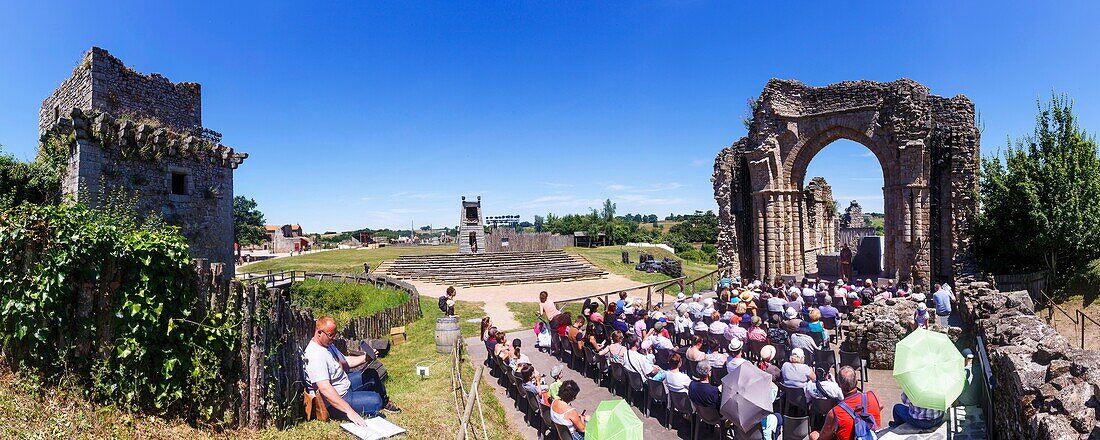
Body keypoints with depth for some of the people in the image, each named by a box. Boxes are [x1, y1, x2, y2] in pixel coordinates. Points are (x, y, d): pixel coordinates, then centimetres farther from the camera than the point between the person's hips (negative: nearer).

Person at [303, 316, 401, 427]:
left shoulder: (328, 345, 1)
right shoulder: (315, 356, -31)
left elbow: (344, 361, 13)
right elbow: (325, 389, -39)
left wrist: (364, 358, -6)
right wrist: (349, 411, -42)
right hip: (336, 398, -10)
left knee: (372, 374, 20)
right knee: (375, 401, -20)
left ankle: (385, 402, 41)